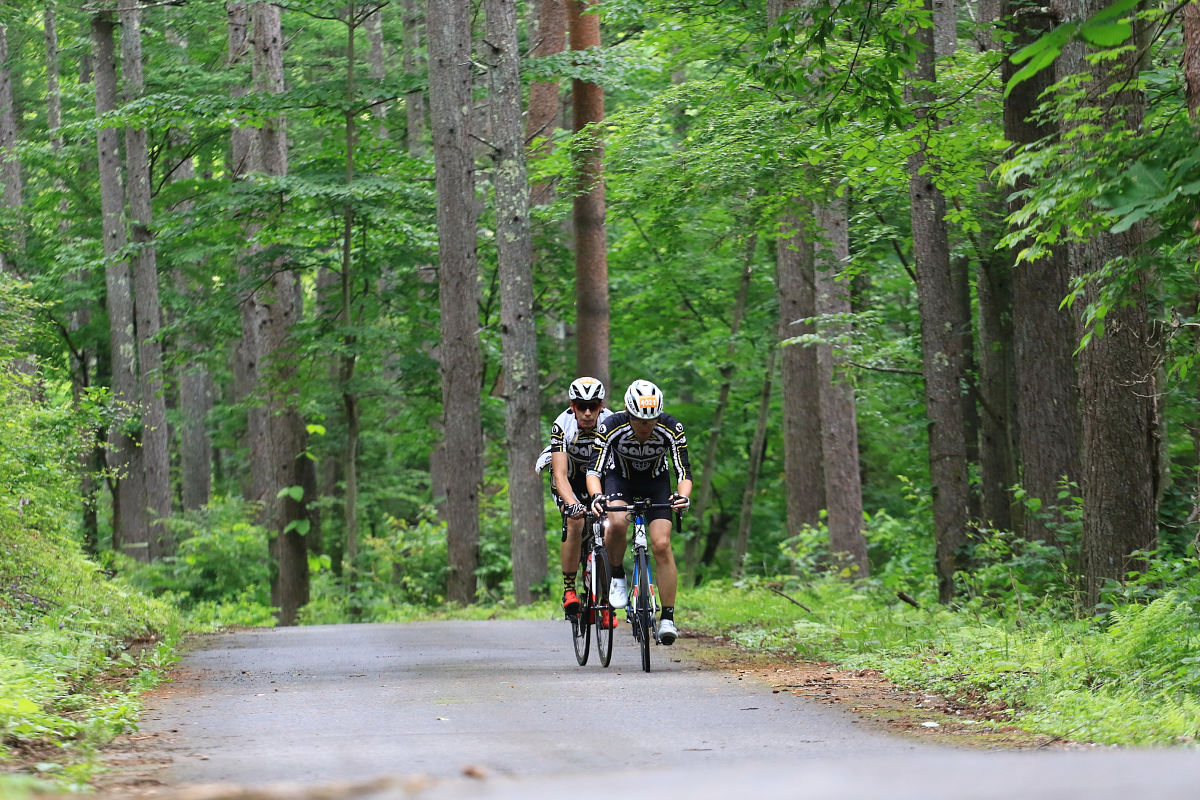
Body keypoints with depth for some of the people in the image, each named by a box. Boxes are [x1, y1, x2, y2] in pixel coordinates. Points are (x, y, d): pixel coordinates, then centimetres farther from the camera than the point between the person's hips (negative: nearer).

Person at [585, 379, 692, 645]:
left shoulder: (672, 429, -28)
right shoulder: (611, 428, -31)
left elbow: (684, 472, -28)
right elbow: (594, 470, -33)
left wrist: (683, 495, -50)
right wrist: (597, 496, -53)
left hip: (656, 482, 1)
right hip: (619, 478, -1)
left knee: (661, 545, -15)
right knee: (618, 522, -33)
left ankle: (668, 618, -8)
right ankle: (617, 575, -7)